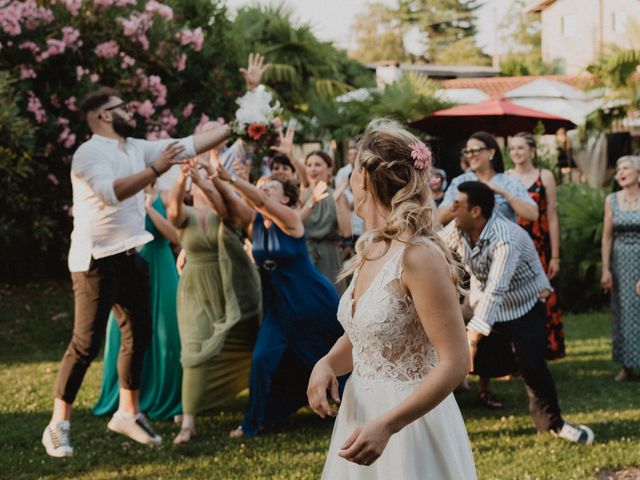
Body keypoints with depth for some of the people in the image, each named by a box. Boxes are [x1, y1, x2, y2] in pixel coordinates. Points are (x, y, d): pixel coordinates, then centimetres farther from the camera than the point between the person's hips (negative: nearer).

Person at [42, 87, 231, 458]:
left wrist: (232, 127, 5)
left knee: (138, 336, 13)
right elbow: (111, 192, -31)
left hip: (132, 257, 8)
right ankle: (59, 424, 3)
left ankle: (128, 413, 26)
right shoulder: (89, 153, -14)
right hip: (97, 261, -8)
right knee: (87, 344, -7)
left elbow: (189, 145, 9)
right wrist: (155, 170, -33)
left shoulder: (136, 148, 9)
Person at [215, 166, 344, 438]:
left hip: (314, 302, -4)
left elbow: (261, 202, -35)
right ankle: (254, 422, 3)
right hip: (278, 305, 5)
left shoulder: (290, 219, -18)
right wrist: (214, 179, -26)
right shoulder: (253, 221, -1)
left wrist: (231, 178, -46)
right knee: (263, 359, -8)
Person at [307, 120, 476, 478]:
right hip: (361, 411, 8)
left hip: (410, 421, -8)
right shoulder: (369, 250, 4)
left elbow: (455, 363, -23)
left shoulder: (419, 256, -21)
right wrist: (327, 364, -5)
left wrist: (386, 425, -28)